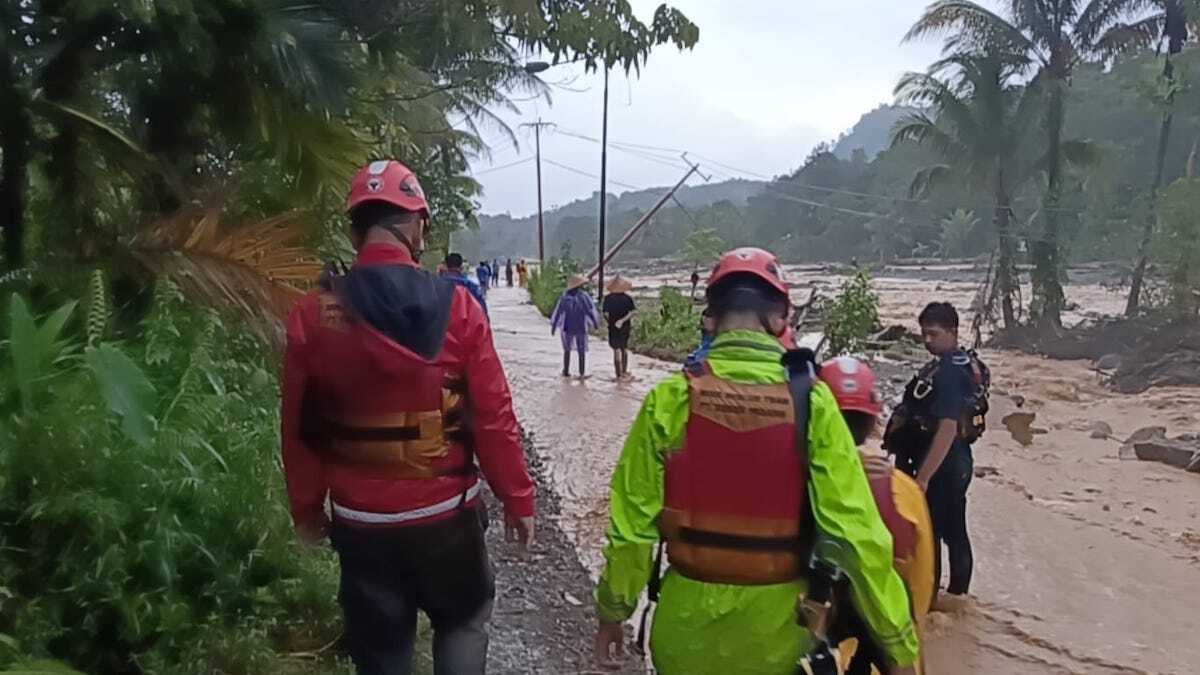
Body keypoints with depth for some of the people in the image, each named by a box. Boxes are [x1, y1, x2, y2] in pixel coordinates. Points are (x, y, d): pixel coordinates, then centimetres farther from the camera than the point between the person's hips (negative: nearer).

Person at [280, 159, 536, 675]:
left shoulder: (313, 315, -10)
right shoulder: (456, 307, -13)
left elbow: (299, 429, -3)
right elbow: (494, 419, -11)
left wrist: (306, 509, 11)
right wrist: (517, 499, 1)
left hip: (361, 521, 1)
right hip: (447, 512, -1)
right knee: (463, 621, 24)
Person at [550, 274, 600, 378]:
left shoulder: (565, 296, -4)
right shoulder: (583, 296, -12)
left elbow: (557, 311, -1)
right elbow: (591, 310, -9)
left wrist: (553, 325, 6)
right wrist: (596, 323, 4)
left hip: (567, 327, 2)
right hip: (581, 328, -2)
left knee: (567, 350, 18)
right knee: (581, 351, 7)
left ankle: (566, 371, 21)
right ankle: (582, 373, 5)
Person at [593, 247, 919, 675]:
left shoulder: (670, 399, -13)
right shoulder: (810, 402, -14)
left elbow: (633, 521, -8)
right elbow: (857, 531, -15)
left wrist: (611, 611, 6)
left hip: (691, 616, 0)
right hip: (776, 622, 1)